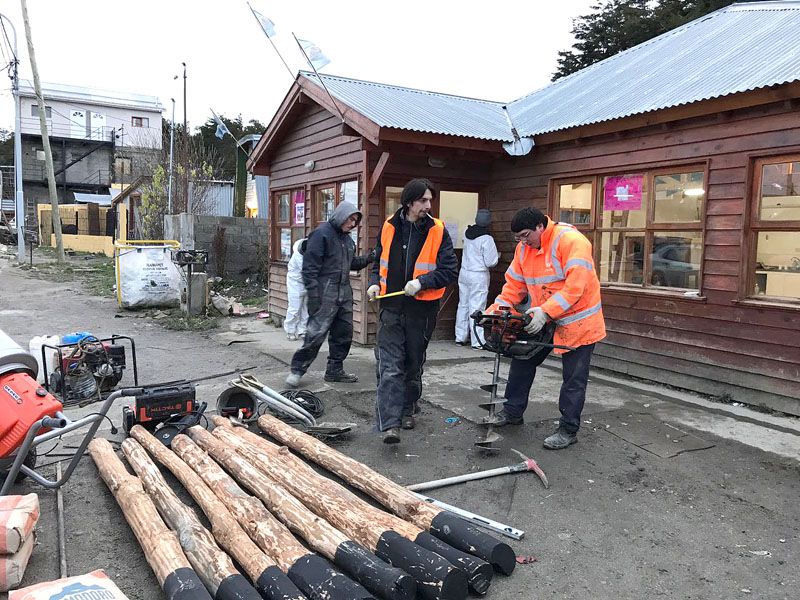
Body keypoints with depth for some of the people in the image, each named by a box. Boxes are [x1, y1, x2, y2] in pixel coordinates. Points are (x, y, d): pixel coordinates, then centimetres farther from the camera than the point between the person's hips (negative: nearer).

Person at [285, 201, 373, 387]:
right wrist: (312, 294, -18)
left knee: (344, 334, 11)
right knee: (316, 333, -10)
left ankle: (335, 370, 23)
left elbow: (352, 263, 27)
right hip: (325, 294, -8)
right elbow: (310, 266, -13)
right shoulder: (321, 234, -8)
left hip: (344, 293, 9)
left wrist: (369, 258, 9)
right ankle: (297, 370, 3)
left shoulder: (347, 239, 18)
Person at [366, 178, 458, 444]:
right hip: (391, 306, 1)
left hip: (422, 309, 0)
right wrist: (375, 283, -1)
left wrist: (421, 282, -20)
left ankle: (407, 410, 36)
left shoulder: (438, 231, -5)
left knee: (414, 364, 16)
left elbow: (450, 270, -7)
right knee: (389, 366, -8)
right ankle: (390, 424, -8)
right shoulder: (389, 227, 3)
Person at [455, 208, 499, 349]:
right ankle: (477, 341, 3)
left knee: (463, 305, 13)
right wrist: (497, 256, 7)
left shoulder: (467, 233, 1)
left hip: (464, 273, 6)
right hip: (479, 276, -6)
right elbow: (490, 262, -13)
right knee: (476, 308, -2)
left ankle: (460, 337, 20)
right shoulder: (487, 239, -16)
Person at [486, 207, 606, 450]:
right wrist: (495, 310, -9)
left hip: (577, 321, -7)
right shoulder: (523, 248, 0)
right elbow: (514, 284, 3)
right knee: (522, 360, 12)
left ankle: (568, 430, 15)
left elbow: (575, 286, -31)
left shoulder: (571, 240, -23)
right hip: (541, 320, 7)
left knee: (573, 379, 2)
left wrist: (545, 311, -36)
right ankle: (512, 411, 29)